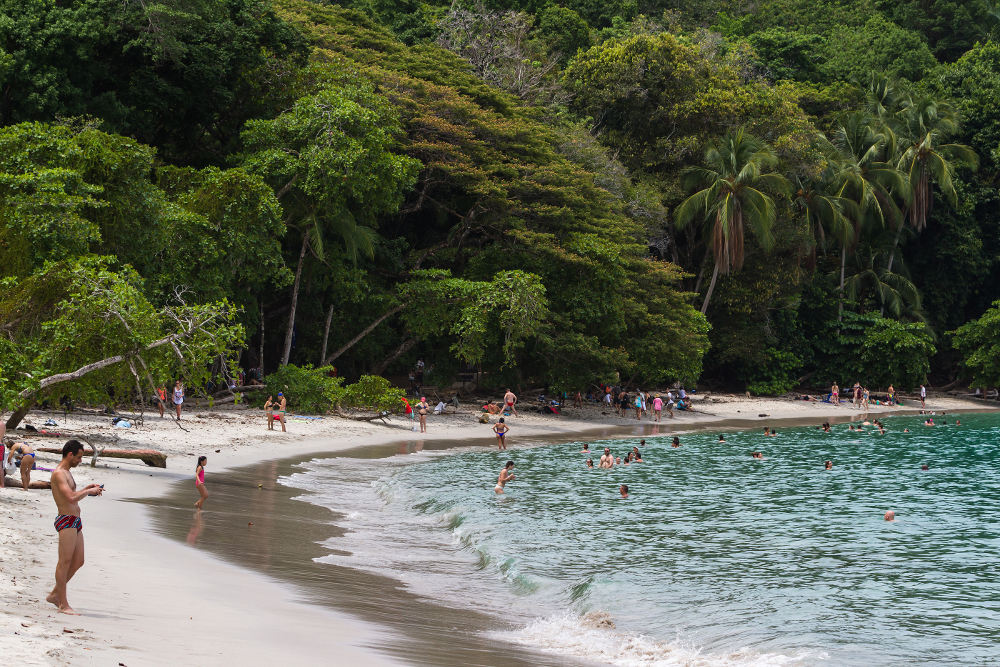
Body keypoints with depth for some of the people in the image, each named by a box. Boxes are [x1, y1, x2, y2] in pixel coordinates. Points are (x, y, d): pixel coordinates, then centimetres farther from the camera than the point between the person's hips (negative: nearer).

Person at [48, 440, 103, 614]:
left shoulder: (67, 472, 20)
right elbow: (71, 498, -24)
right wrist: (89, 491, -11)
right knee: (65, 561, -10)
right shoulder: (58, 473, -13)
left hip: (75, 522, 10)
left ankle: (54, 594, 20)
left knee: (78, 562, 10)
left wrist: (86, 489, 19)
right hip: (66, 521, -10)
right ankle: (63, 604, -10)